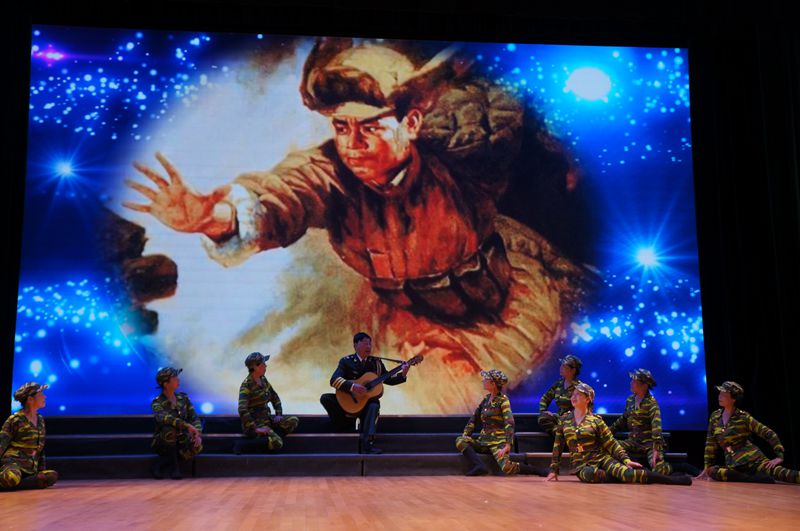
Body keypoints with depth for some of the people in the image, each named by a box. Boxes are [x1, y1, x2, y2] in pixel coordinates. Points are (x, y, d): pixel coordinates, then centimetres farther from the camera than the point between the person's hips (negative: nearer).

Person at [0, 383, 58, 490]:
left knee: (52, 476, -25)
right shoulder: (15, 419, -3)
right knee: (12, 477, -43)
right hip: (13, 462, -7)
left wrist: (42, 470, 20)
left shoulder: (40, 419, 17)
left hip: (30, 470, 7)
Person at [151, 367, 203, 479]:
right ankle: (174, 467, -19)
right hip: (163, 443, -4)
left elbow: (194, 418, 0)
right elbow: (163, 418, -33)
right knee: (169, 430, -36)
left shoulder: (183, 398, 4)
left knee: (197, 446, -29)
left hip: (181, 441, 4)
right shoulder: (157, 402, -12)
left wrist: (198, 435, -20)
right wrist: (186, 425, -45)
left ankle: (160, 465, -11)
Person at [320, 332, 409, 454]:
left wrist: (402, 375, -4)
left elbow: (387, 380, 14)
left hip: (368, 401, 1)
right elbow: (334, 380, -16)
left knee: (374, 406, -34)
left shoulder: (376, 362, 8)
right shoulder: (346, 361, -3)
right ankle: (347, 424, -9)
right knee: (325, 398, -22)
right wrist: (352, 386, -31)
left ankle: (366, 443, -44)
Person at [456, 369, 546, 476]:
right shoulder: (486, 398, 13)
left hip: (498, 441, -7)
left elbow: (509, 424, -18)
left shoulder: (503, 400, -8)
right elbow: (473, 418, 17)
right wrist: (465, 435, 4)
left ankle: (537, 471, -12)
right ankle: (479, 466, -34)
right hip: (483, 440, 7)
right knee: (459, 441, -19)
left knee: (506, 468, -33)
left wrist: (508, 445, -28)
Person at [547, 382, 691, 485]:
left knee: (627, 473, -30)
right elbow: (558, 446, 10)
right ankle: (618, 476, -12)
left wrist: (626, 460, -12)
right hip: (581, 464, 1)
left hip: (601, 457, -1)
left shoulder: (596, 420, 0)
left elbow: (611, 443, 0)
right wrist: (554, 470, 7)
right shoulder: (564, 420, 6)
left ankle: (673, 479, -24)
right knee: (591, 474, -40)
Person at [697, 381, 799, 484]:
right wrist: (706, 468, 13)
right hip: (733, 465, 4)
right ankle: (757, 479, -27)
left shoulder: (743, 417, -3)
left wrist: (779, 456, -12)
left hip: (752, 458, -4)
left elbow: (769, 434, -2)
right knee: (712, 471, -27)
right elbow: (710, 445, 16)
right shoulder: (715, 417, 10)